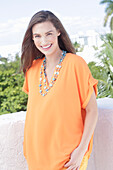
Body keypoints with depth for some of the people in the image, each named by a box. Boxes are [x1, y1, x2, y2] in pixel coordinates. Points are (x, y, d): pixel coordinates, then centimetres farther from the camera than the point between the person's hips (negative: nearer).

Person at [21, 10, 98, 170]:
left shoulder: (75, 64, -13)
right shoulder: (32, 68, 2)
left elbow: (92, 111, -11)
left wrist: (82, 149, -16)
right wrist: (29, 143, 9)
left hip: (68, 155, -4)